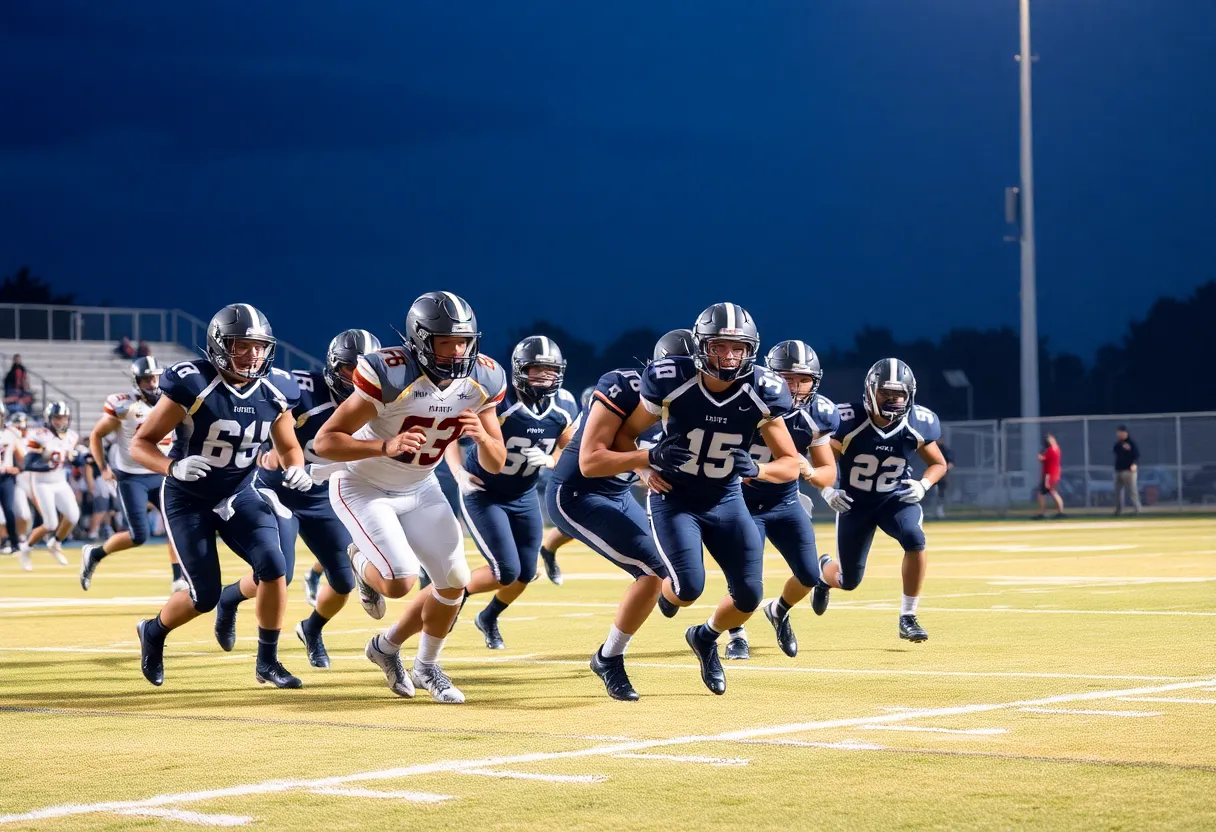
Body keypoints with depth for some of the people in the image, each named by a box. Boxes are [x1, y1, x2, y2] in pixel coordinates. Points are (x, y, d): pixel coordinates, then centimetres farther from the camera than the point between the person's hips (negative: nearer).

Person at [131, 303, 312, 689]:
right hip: (188, 500, -4)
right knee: (205, 595, -5)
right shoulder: (193, 386, -24)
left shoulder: (274, 391, -9)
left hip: (238, 495, 4)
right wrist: (174, 467, -38)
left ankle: (267, 662, 2)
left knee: (274, 568, -16)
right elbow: (140, 444, -19)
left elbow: (288, 446, 8)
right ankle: (153, 631, 28)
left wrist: (296, 469, -15)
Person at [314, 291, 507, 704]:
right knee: (400, 581, -21)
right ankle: (362, 562, 18)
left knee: (454, 582, 0)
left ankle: (388, 645, 27)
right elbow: (323, 442, -29)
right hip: (363, 488, -6)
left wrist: (482, 436, -27)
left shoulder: (481, 381, -13)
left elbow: (496, 464, -4)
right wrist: (385, 446, -43)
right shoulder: (389, 376, -30)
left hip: (419, 490, 6)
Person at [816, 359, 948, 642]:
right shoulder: (849, 421, -23)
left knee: (915, 540, -30)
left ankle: (907, 618, -15)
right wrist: (827, 490, -28)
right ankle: (825, 569, 45)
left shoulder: (917, 425, -15)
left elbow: (938, 463, 2)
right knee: (849, 582, 5)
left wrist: (923, 485, -17)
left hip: (896, 497, 1)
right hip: (855, 502, -1)